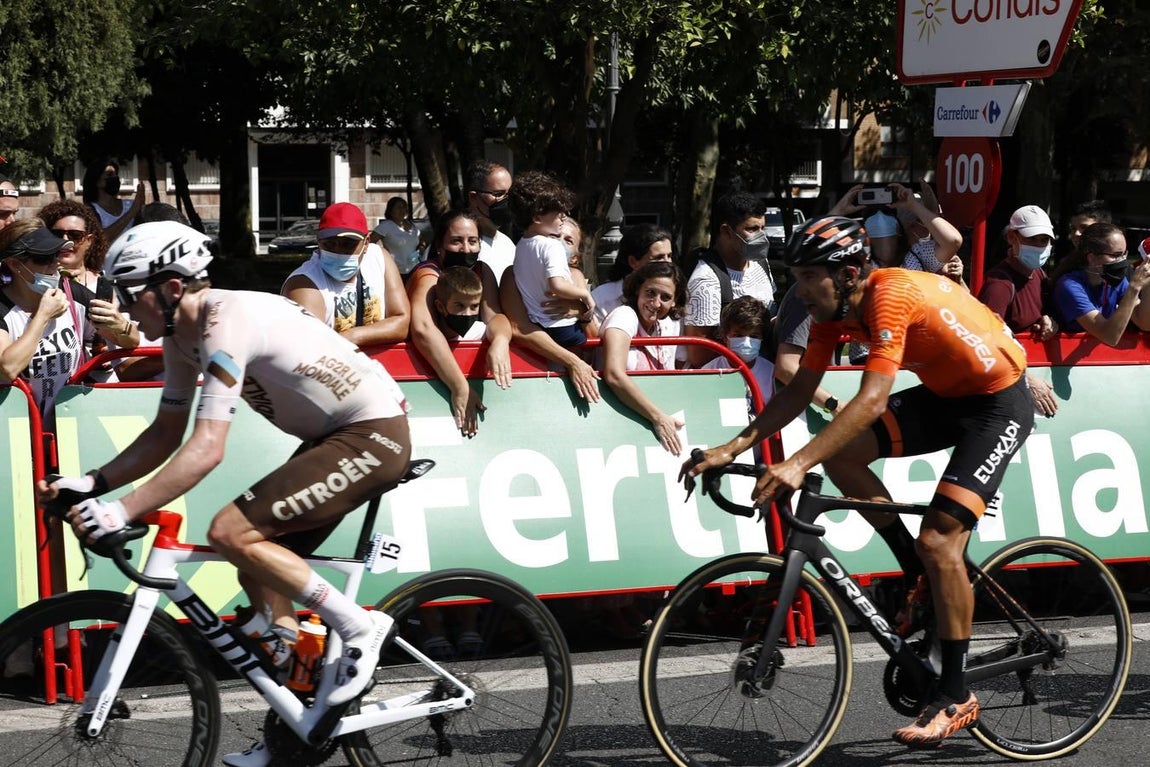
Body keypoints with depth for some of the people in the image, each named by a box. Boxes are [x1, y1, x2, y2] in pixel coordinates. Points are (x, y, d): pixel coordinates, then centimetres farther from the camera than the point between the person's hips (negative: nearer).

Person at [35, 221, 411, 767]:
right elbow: (166, 435, 12)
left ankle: (360, 627, -8)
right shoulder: (183, 334, 6)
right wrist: (92, 484, 0)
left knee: (231, 533, -19)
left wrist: (121, 511, -33)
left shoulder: (226, 323, -24)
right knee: (261, 572, 9)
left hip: (374, 433, -10)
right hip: (335, 436, 10)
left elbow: (206, 449, -31)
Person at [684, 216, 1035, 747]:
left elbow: (872, 401, -39)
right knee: (840, 454, -8)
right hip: (944, 394, 8)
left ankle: (955, 697, -7)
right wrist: (732, 449, -14)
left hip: (998, 401, -8)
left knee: (938, 539, -17)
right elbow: (799, 392, -3)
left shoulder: (890, 295, -30)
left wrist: (798, 465, -46)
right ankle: (921, 575, 8)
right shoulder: (833, 309, -6)